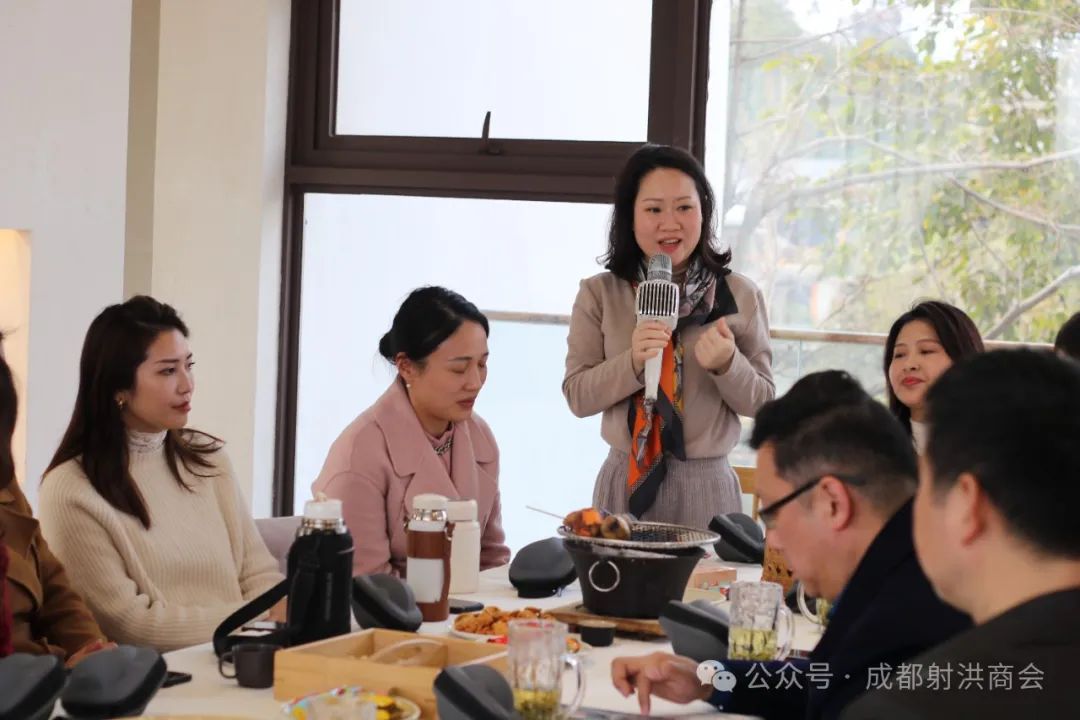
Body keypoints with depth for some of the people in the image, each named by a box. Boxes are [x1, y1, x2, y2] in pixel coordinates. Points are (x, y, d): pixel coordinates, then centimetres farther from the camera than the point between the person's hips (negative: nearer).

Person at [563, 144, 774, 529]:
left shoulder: (740, 295, 0)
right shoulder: (599, 294, 0)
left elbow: (762, 402, 2)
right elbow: (577, 396, -3)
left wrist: (727, 365, -18)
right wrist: (633, 362, -20)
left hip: (706, 486, 0)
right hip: (625, 482, 0)